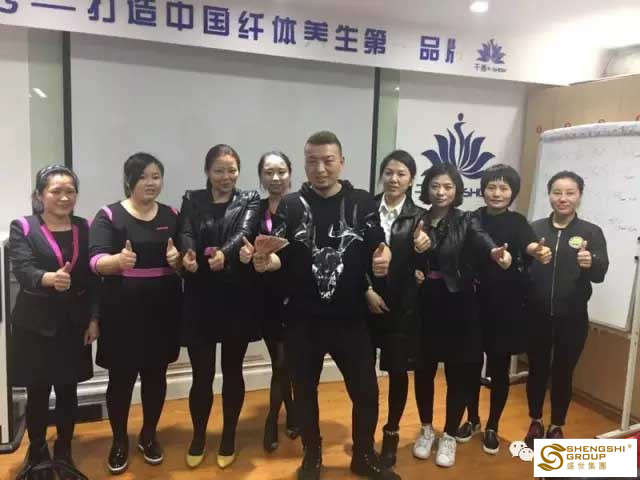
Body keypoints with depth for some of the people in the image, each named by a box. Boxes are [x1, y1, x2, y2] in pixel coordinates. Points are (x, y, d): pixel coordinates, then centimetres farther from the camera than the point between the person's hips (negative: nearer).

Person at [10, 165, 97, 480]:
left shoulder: (85, 229, 4)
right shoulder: (23, 228, -3)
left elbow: (94, 277, 3)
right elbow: (22, 270, -18)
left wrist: (94, 318, -1)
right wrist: (49, 279, -39)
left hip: (74, 323, 2)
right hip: (35, 324, -2)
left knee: (68, 391, 11)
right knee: (38, 393, 8)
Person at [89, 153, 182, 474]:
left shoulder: (172, 215, 6)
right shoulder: (109, 215, -4)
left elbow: (187, 259, 8)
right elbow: (96, 261, -14)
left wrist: (178, 258, -16)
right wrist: (119, 259, -36)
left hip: (162, 309, 3)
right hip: (122, 311, -3)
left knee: (155, 375, 13)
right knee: (121, 377, 7)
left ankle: (148, 435, 33)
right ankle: (119, 441, 29)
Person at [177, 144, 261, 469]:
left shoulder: (249, 201, 2)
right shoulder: (192, 201, 5)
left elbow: (244, 232, -17)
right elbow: (185, 234, -13)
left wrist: (224, 253, -39)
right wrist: (187, 255, -36)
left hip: (237, 299, 0)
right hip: (200, 300, 0)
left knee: (232, 371, 12)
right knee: (202, 374, 8)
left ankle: (228, 438, 31)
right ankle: (198, 436, 32)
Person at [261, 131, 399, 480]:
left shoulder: (362, 203, 0)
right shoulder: (290, 206, 1)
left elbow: (376, 252, 2)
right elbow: (280, 258, 1)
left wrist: (382, 261, -21)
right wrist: (267, 261, -21)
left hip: (350, 318, 0)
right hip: (302, 320, 0)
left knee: (366, 391, 10)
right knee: (304, 391, 15)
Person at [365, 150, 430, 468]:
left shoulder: (419, 216, 0)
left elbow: (420, 266, -3)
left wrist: (422, 248, -24)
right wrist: (367, 290, -9)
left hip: (402, 305, 0)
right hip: (367, 300, 0)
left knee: (398, 370, 9)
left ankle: (391, 433, 29)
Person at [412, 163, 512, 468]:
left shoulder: (466, 222, -4)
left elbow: (481, 240, -26)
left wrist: (495, 252, -48)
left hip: (458, 308, -2)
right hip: (424, 307, 2)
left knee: (458, 374, 7)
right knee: (424, 371, 12)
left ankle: (449, 436, 27)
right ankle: (426, 430, 33)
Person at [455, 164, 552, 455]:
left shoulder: (518, 224, -5)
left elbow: (528, 245, -25)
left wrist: (539, 253, -48)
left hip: (506, 309, -1)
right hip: (473, 306, 1)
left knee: (499, 369, 10)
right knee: (471, 365, 12)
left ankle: (492, 428, 29)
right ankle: (472, 420, 34)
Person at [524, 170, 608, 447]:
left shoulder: (591, 232, -1)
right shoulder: (535, 229, 1)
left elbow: (601, 274, -12)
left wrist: (591, 263, -33)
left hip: (572, 318, 0)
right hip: (537, 316, 1)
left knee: (563, 373, 11)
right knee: (537, 370, 11)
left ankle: (557, 427, 30)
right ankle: (536, 423, 32)